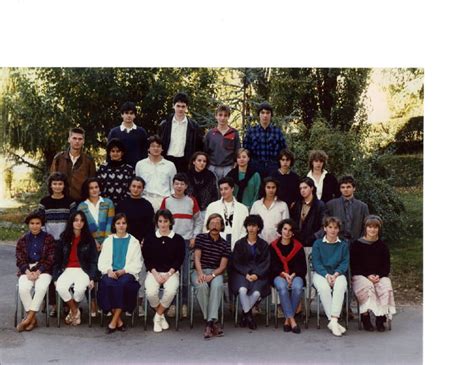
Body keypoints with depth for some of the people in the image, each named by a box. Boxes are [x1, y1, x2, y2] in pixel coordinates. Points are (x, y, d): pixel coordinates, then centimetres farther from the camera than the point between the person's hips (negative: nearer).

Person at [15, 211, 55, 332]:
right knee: (23, 288, -28)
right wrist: (28, 271, -12)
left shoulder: (49, 238, 6)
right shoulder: (22, 240, 13)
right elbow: (20, 260, 6)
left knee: (41, 288, -32)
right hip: (27, 270, 2)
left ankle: (28, 318, -24)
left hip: (43, 269, -2)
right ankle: (33, 319, -17)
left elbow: (50, 259, -1)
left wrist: (38, 272, -14)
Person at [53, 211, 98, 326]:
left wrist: (92, 278, -10)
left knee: (80, 289, -32)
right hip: (67, 270, 2)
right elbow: (57, 260, 9)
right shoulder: (64, 239, 9)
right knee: (60, 288, -30)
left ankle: (73, 310, 1)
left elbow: (93, 260, 2)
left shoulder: (89, 239, 5)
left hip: (83, 270, -2)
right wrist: (55, 277, -3)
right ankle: (75, 312, -6)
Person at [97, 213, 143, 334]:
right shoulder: (108, 241, 21)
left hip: (127, 273, -1)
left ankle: (114, 322, -28)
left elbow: (137, 264, 5)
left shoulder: (134, 242, 14)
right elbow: (102, 261, 12)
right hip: (110, 273, 2)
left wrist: (123, 271, -12)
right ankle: (119, 321, -24)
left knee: (122, 283, -35)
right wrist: (109, 270, -10)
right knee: (108, 283, -33)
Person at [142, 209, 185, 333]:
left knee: (171, 291, -31)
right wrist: (156, 274, -9)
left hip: (171, 272, -1)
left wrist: (169, 274, -10)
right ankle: (161, 315, -1)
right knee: (151, 292, -29)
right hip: (153, 272, 1)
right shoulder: (150, 238, 7)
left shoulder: (178, 239, 4)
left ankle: (158, 317, -7)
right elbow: (147, 259, 4)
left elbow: (179, 260, 2)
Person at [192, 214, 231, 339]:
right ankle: (211, 322, -28)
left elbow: (222, 266, 2)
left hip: (216, 272, 1)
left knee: (217, 285, -34)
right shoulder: (201, 238, 8)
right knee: (202, 286, -34)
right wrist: (200, 274, -18)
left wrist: (212, 275, -17)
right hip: (199, 271, 0)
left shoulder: (224, 244, 9)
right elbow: (197, 258, -1)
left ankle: (210, 322, -38)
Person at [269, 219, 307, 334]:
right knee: (282, 287, -35)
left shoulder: (298, 247, 11)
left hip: (295, 275, 1)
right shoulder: (273, 246, 9)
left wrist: (293, 275, -12)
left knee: (297, 287, -33)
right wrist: (284, 274, -13)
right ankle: (292, 320, -32)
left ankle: (287, 319, -22)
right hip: (279, 275, -1)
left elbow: (302, 266, 7)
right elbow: (272, 265, 3)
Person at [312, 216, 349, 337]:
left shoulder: (343, 245, 14)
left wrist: (335, 274, -16)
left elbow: (345, 263, 3)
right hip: (320, 273, -1)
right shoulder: (318, 243, 10)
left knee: (340, 286, -34)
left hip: (338, 273, 1)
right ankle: (334, 322, -32)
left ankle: (333, 320, -39)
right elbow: (316, 263, 0)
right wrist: (327, 275, -17)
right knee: (324, 287, -34)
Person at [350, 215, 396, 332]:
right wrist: (368, 276, -13)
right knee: (367, 285, -35)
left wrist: (378, 276, -9)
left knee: (386, 286, -30)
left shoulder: (383, 246, 14)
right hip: (360, 276, -2)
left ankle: (381, 318, -21)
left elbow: (386, 266, 12)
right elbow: (354, 266, 2)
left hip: (380, 276, 2)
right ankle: (365, 317, -26)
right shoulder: (356, 245, 6)